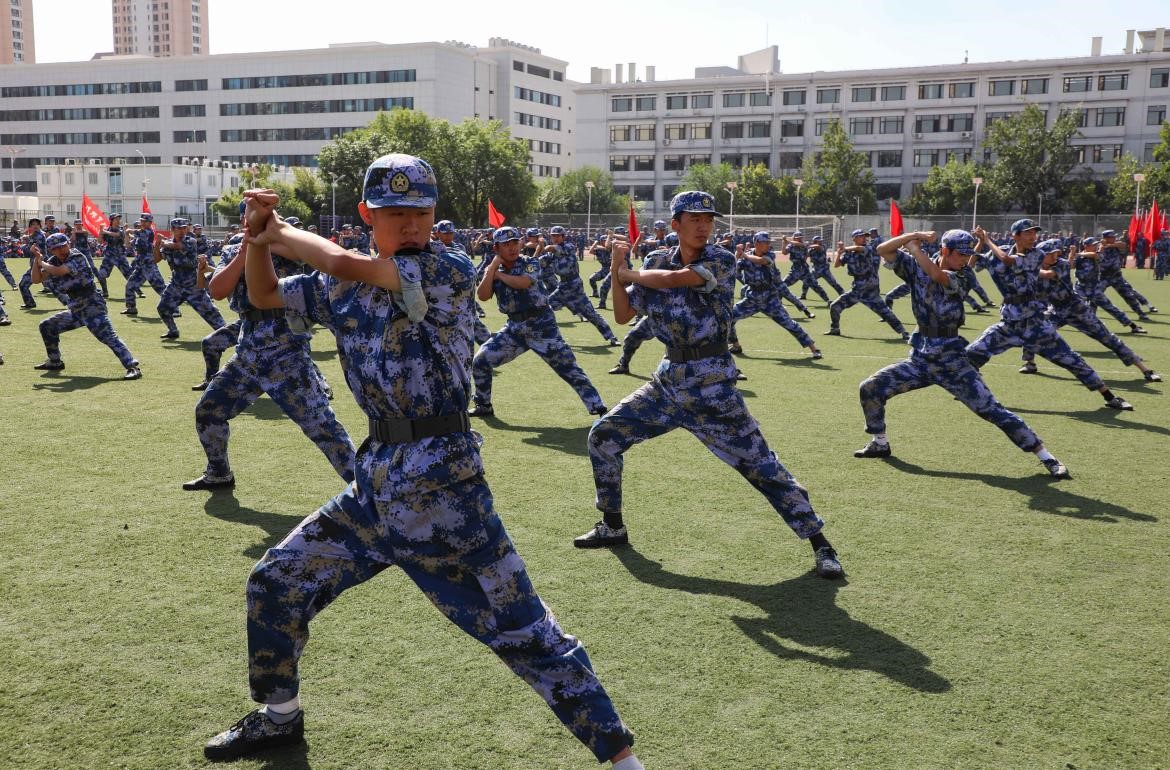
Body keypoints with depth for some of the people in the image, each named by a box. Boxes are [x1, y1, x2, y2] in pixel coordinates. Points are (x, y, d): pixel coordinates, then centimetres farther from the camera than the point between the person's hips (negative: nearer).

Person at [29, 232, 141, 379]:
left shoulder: (77, 257, -14)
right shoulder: (53, 262, 9)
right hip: (75, 310, 9)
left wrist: (41, 263, -9)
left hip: (92, 305, -9)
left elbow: (59, 271, -27)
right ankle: (55, 362, 31)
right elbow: (36, 279, 9)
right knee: (47, 326, 18)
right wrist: (36, 258, -1)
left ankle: (133, 367, -33)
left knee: (108, 337, -24)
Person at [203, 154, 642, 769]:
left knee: (523, 629, -6)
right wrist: (258, 236, 3)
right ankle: (279, 717, 39)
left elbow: (344, 264, -23)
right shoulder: (343, 290, 9)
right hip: (376, 479, 7)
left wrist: (282, 232, -4)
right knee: (274, 583, 15)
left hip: (442, 485, -7)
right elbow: (263, 296, 22)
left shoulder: (449, 271, -13)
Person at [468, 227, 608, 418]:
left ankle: (598, 408, -7)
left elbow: (523, 282, -28)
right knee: (480, 360, 1)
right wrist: (493, 266, -12)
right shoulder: (492, 270, 5)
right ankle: (483, 406, 20)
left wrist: (499, 274, -13)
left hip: (541, 325, -4)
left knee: (568, 368, -9)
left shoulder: (530, 263, -7)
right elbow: (483, 296, -10)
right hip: (514, 327, 5)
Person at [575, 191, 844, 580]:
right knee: (603, 436, 3)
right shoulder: (657, 267, 6)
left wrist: (630, 273, -7)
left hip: (711, 383, -5)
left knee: (760, 465, -6)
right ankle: (612, 527, 21)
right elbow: (622, 316, 9)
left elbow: (675, 279, -24)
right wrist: (617, 269, -3)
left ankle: (819, 544, 7)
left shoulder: (721, 260, -9)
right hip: (669, 379, 5)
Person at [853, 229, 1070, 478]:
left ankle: (1046, 457, -5)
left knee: (992, 410, -11)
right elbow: (883, 250, -7)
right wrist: (912, 235, -18)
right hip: (920, 358, 4)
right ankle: (880, 444, 18)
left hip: (952, 361, -3)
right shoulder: (915, 268, 0)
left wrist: (914, 248, -19)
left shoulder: (959, 280, -8)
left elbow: (936, 274, -30)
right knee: (870, 388, -3)